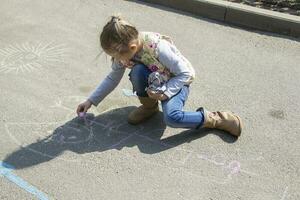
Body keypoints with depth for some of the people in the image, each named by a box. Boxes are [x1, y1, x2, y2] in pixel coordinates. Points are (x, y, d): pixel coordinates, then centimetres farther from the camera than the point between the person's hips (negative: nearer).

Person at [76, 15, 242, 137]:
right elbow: (112, 78, -2)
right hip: (154, 81, 5)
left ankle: (216, 119, -10)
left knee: (171, 117, -34)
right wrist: (90, 101, -6)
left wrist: (164, 92, -32)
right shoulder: (123, 50, -16)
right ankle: (149, 107, -2)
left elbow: (186, 73, -24)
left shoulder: (157, 47, -35)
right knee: (137, 71, -31)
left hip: (176, 83, -5)